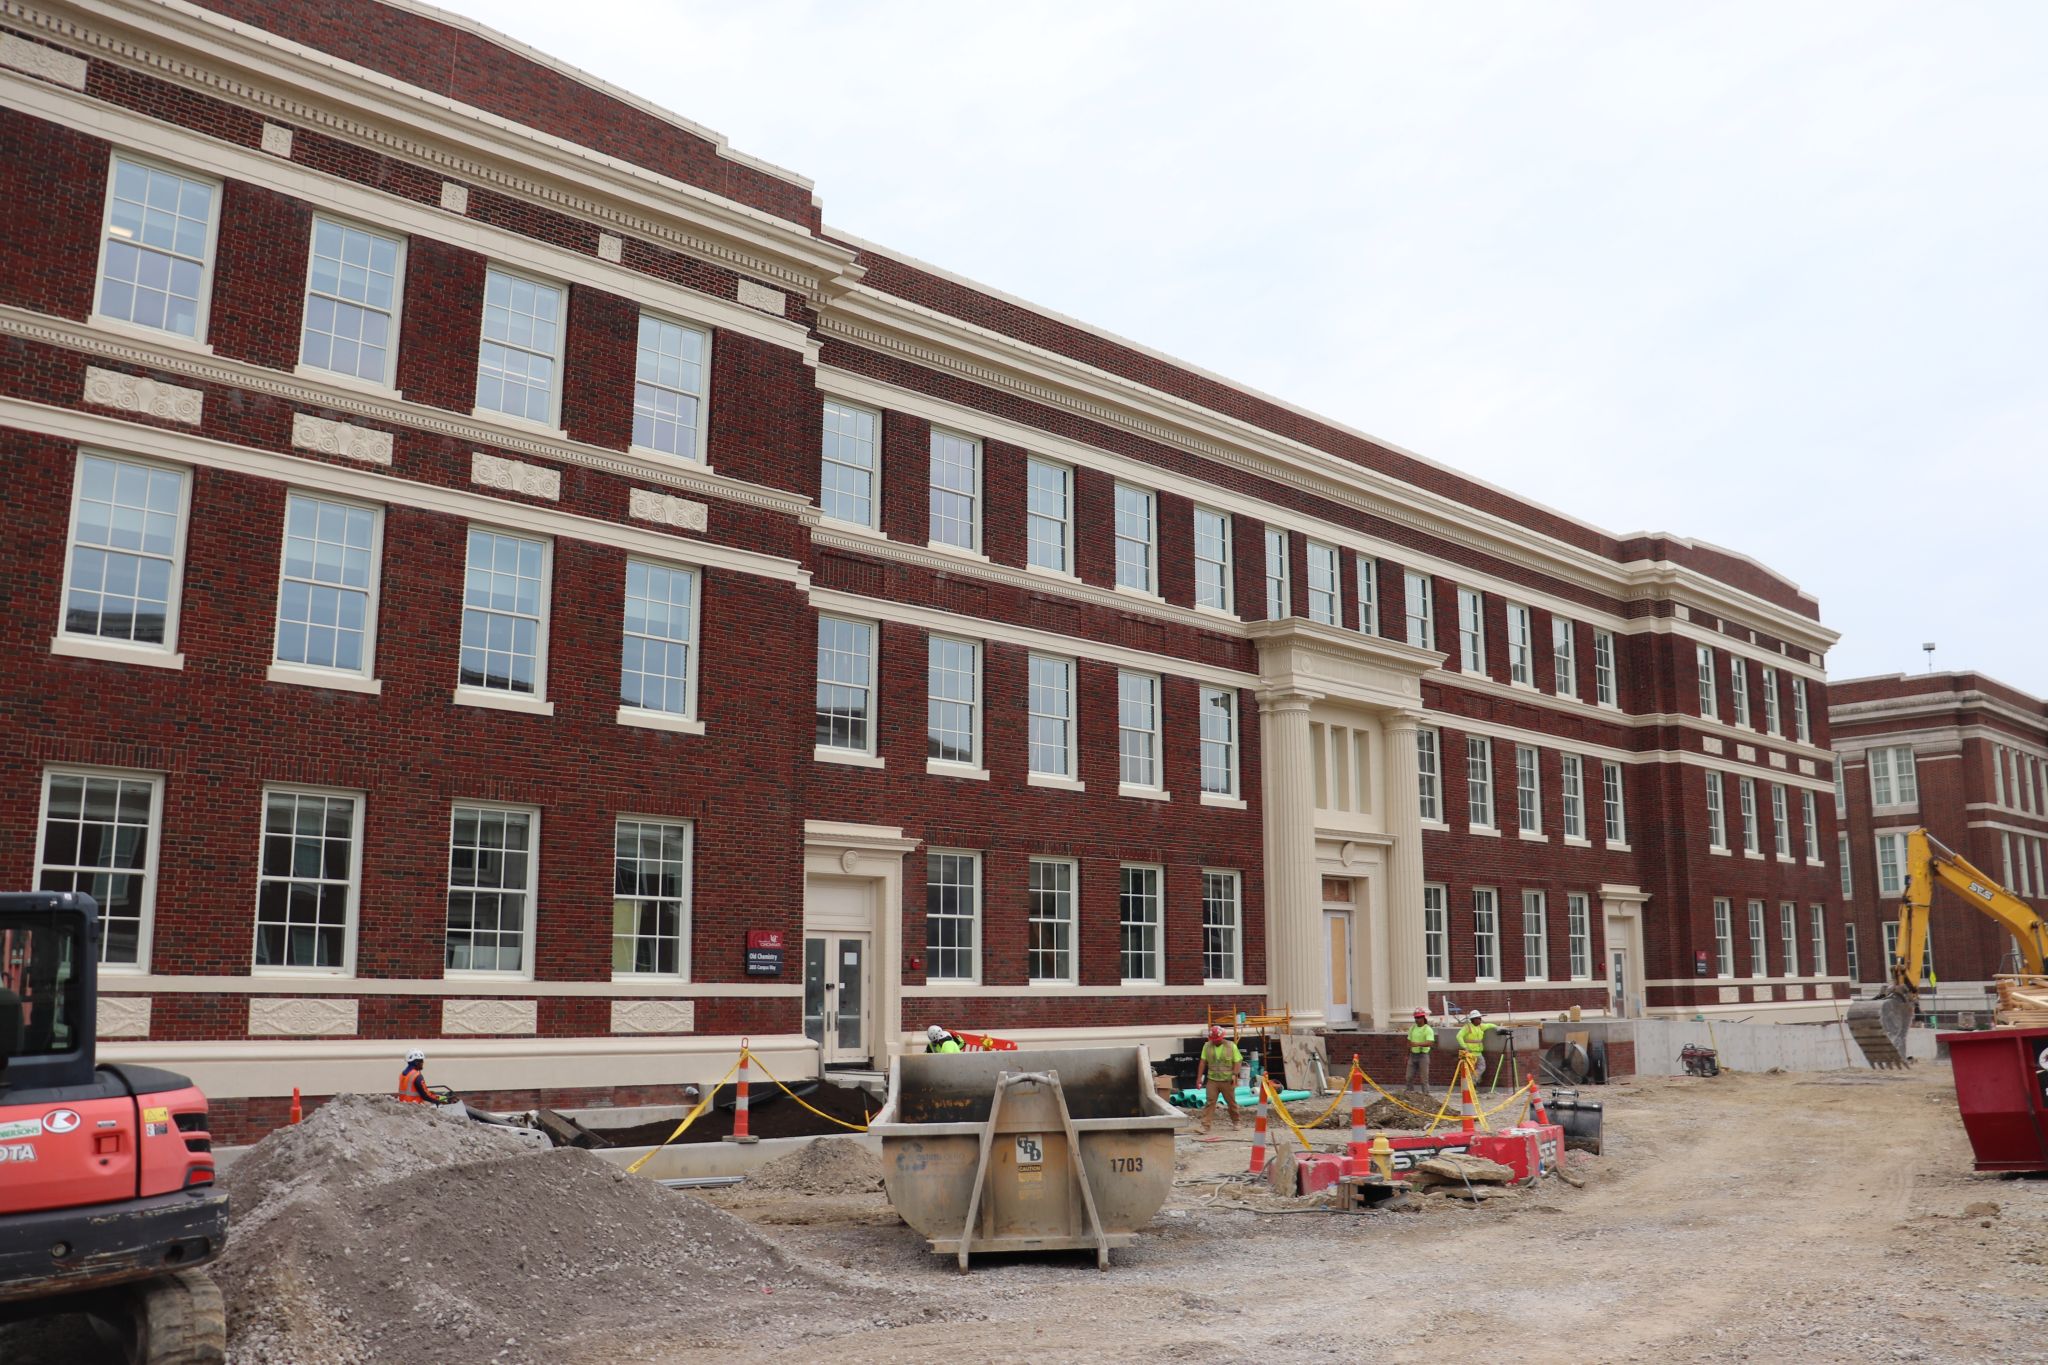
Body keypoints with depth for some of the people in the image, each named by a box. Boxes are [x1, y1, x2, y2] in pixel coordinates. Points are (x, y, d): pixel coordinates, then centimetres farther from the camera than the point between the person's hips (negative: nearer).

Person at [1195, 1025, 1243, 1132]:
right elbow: (1203, 1062, 4)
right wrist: (1199, 1077, 1)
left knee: (1231, 1102, 13)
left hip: (1227, 1080, -1)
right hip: (1212, 1080, 1)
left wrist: (1234, 1074, -16)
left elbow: (1238, 1061, -4)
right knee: (1209, 1103, -4)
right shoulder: (1207, 1046, 1)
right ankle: (1205, 1126, -6)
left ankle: (1235, 1122, 34)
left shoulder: (1231, 1046, -5)